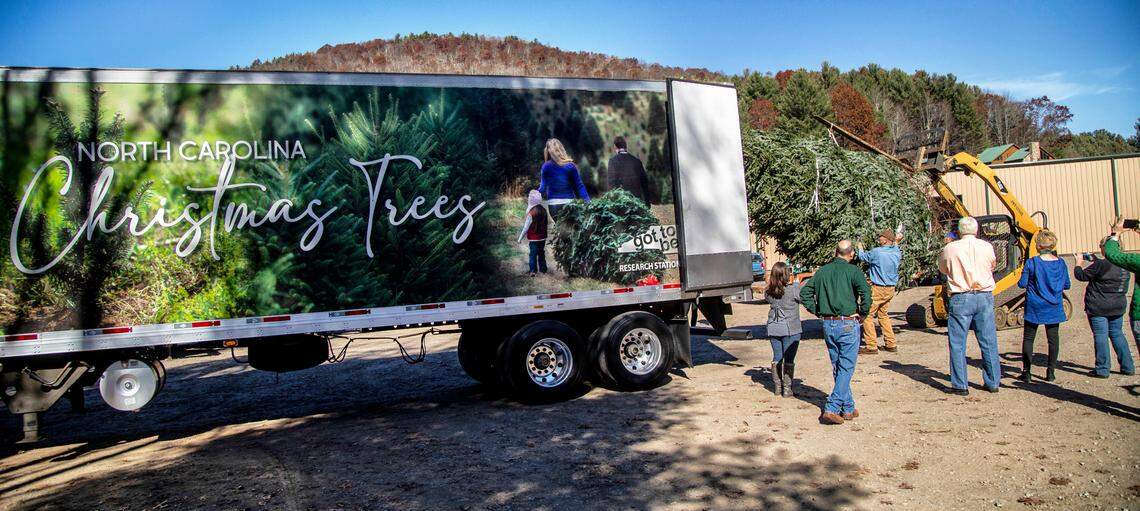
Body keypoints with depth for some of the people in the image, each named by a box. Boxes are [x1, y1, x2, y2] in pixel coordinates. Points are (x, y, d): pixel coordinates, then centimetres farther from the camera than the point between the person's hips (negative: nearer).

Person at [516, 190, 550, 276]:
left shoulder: (531, 213, -20)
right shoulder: (543, 210, -1)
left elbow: (526, 228, -15)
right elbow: (548, 223, 9)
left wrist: (520, 238, -6)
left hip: (534, 238, -6)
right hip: (542, 237, 6)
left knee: (533, 254, 2)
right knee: (541, 253, 17)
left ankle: (533, 270, 0)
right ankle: (543, 268, 25)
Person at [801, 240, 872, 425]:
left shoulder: (822, 271, 7)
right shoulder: (853, 270, -8)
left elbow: (805, 293, 9)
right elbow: (866, 292, -21)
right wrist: (862, 312, -7)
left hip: (828, 325, 5)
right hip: (848, 324, -5)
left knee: (837, 368, 15)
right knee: (846, 368, 0)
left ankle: (848, 408, 23)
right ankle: (832, 408, -8)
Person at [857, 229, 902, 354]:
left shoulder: (877, 252, -18)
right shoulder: (897, 252, 2)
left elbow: (863, 257, 0)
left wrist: (860, 248, 21)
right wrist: (896, 242, 42)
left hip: (878, 289, -8)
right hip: (891, 289, 8)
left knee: (867, 315, -2)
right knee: (883, 314, 21)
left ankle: (871, 346, -4)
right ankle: (891, 344, 23)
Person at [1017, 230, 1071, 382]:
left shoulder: (1032, 262, -12)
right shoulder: (1061, 263, -1)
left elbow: (1022, 284, -10)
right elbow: (1067, 285, 6)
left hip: (1034, 307, -3)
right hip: (1054, 307, 3)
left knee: (1028, 338, 6)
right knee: (1053, 338, 10)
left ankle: (1026, 372, 6)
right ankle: (1051, 372, 12)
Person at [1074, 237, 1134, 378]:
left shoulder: (1100, 264, -19)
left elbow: (1081, 276, -10)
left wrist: (1078, 264, 7)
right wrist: (1092, 259, 26)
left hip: (1098, 307, -7)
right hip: (1118, 306, 7)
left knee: (1101, 336, -2)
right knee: (1117, 334, 17)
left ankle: (1102, 369, 0)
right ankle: (1127, 366, 19)